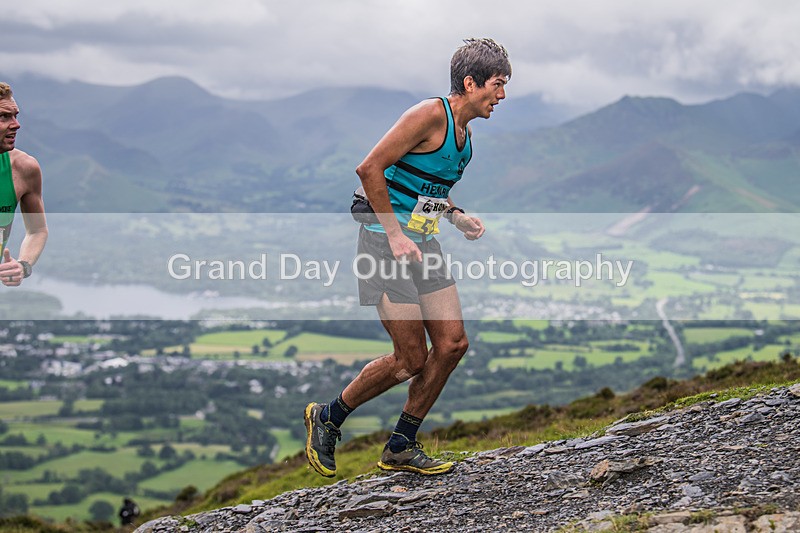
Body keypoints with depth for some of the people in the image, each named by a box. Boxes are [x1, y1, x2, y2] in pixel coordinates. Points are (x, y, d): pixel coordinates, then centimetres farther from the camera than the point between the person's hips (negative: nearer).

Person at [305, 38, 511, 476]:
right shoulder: (431, 115, -16)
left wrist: (457, 217, 8)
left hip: (422, 243, 9)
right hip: (386, 241, -9)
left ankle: (400, 448, 13)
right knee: (411, 360, -7)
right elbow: (369, 169, -20)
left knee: (452, 344, 1)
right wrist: (395, 236, -20)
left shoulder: (463, 131, 13)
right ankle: (327, 419, 14)